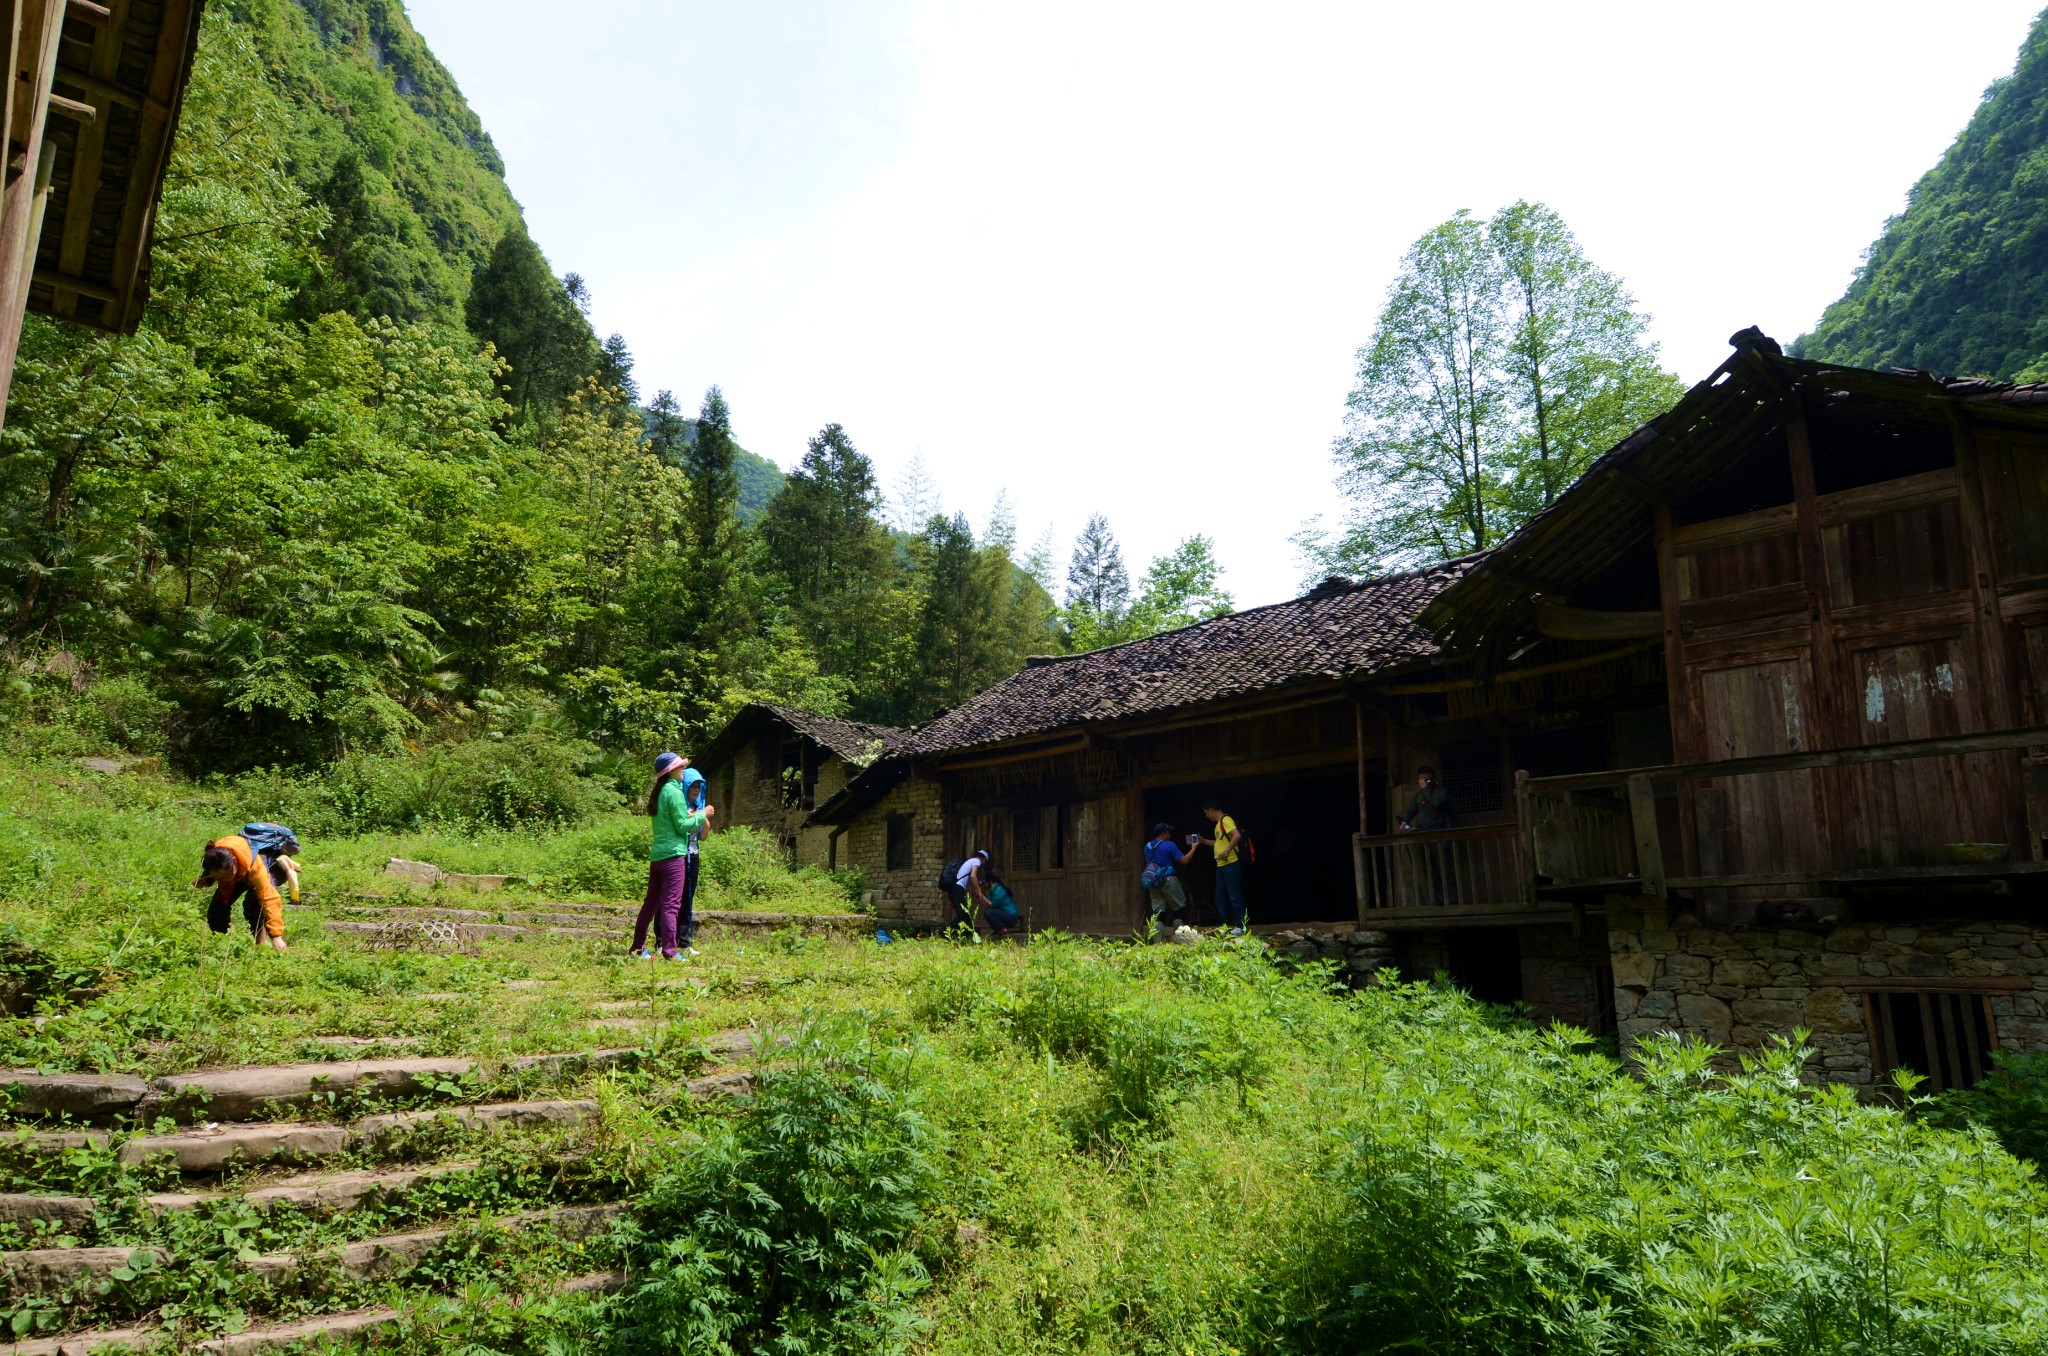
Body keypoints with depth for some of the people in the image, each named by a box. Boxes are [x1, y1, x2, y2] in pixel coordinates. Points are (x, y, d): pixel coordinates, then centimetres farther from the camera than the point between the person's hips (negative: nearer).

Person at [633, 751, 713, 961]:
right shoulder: (674, 792, -11)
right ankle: (669, 952, -9)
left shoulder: (659, 792, 15)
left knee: (651, 902, 15)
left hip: (657, 855, 9)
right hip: (673, 854, -9)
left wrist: (689, 816, 17)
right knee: (671, 904, -8)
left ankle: (638, 947, 22)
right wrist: (702, 815, -1)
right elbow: (682, 825, -12)